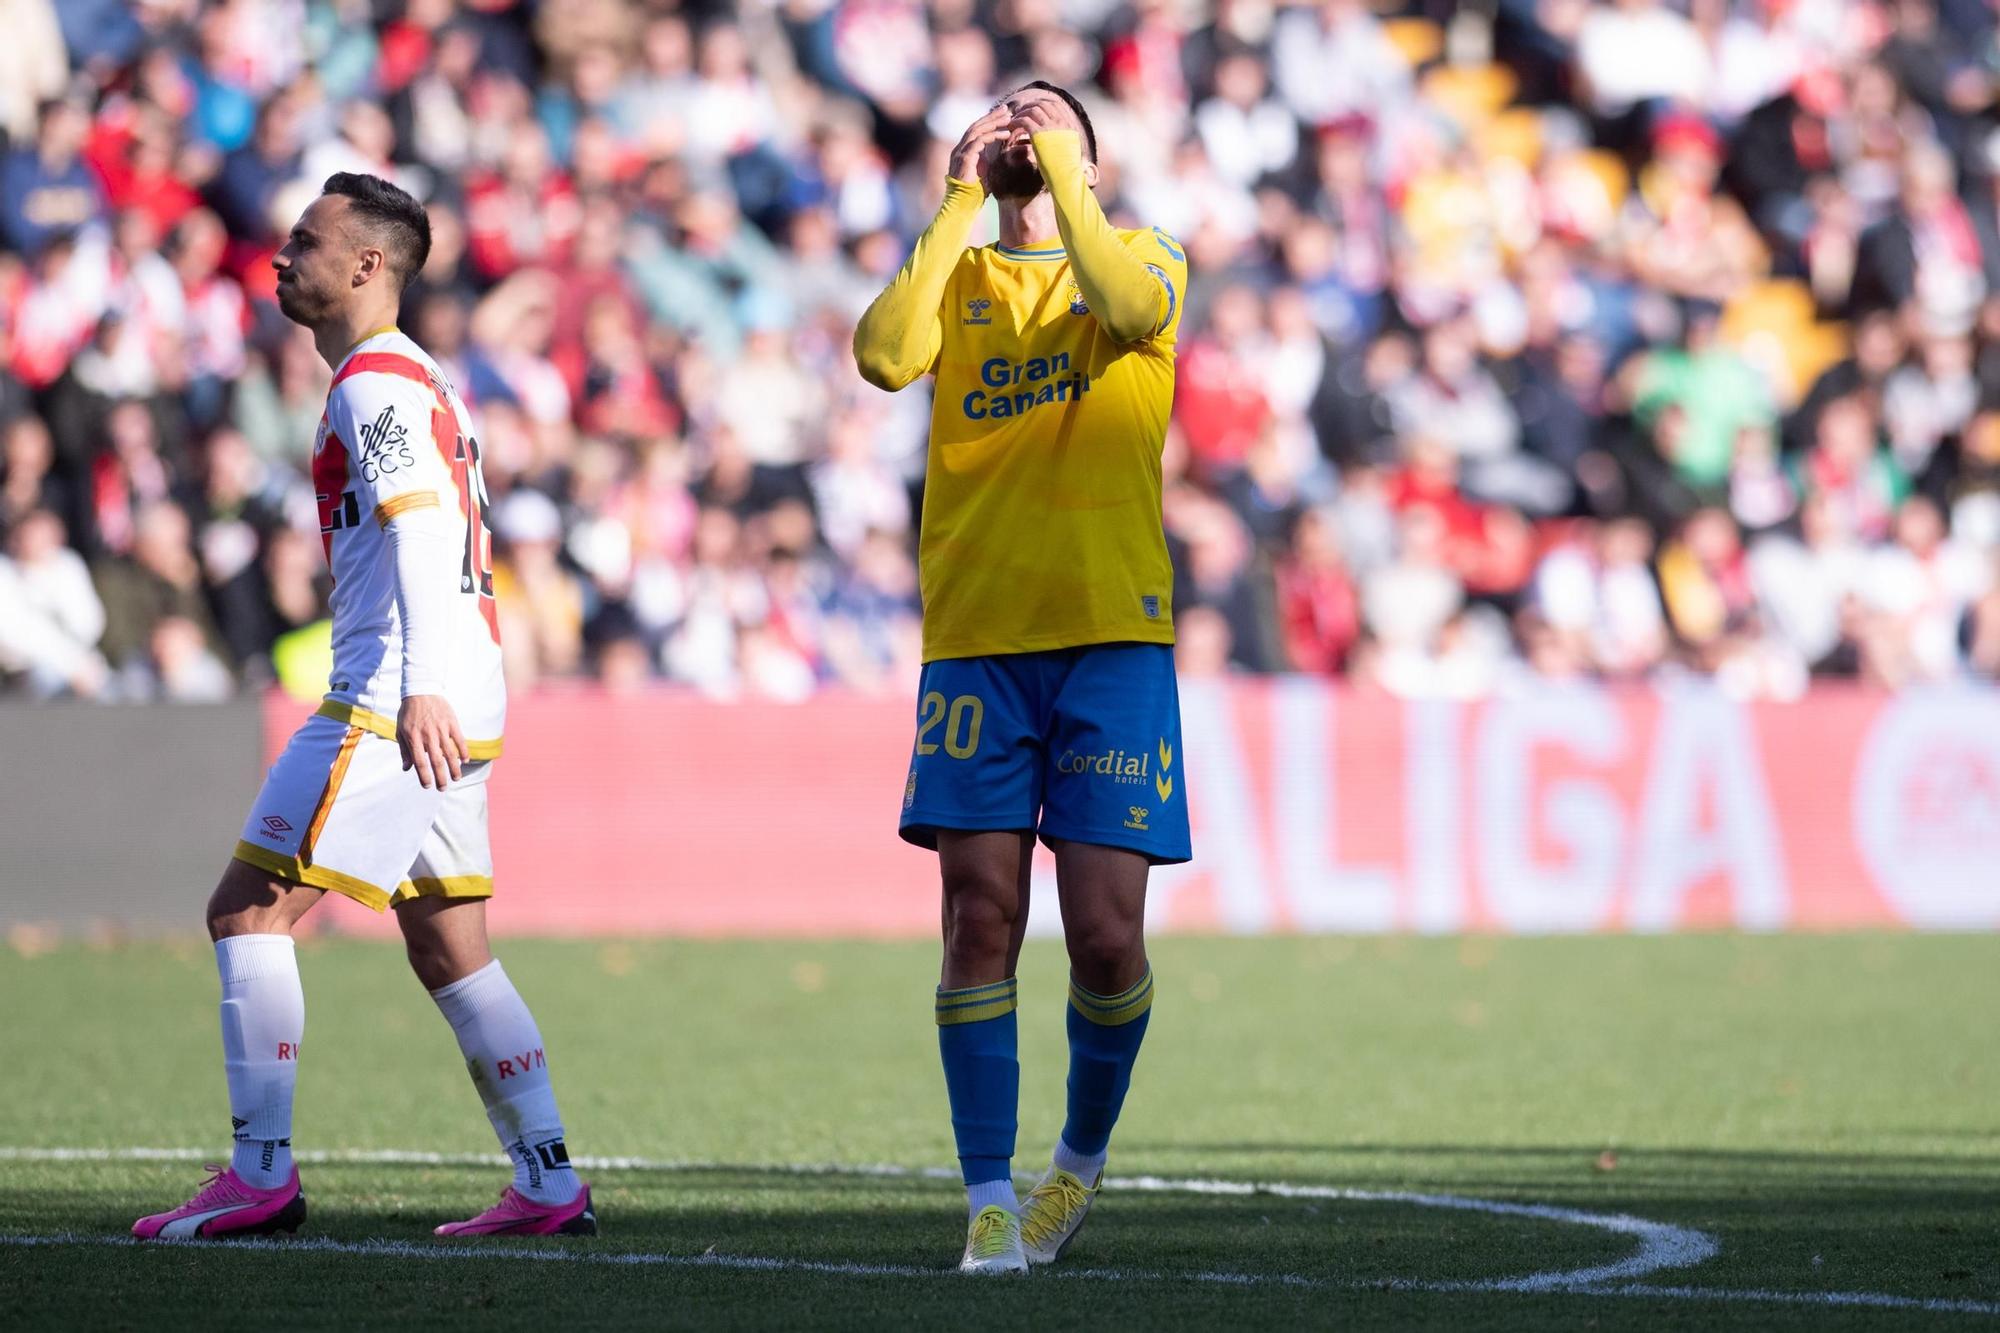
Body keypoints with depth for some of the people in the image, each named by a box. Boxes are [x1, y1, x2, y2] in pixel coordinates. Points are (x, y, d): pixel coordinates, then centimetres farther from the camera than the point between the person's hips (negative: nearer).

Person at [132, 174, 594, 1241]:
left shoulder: (374, 381, -8)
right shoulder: (423, 382, 22)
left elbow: (423, 529, -21)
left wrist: (421, 688, -30)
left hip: (394, 705, -10)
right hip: (450, 709, 10)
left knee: (248, 909, -8)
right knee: (449, 949, 11)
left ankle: (261, 1175, -12)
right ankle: (549, 1186, 9)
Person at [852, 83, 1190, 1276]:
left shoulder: (1149, 258, 10)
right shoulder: (960, 277, 15)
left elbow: (1127, 306, -15)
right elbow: (884, 356, -7)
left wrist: (1064, 172, -4)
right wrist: (962, 198, -1)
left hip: (1112, 637, -2)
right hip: (974, 639, 2)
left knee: (1106, 931, -5)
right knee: (981, 922, -5)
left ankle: (1082, 1160, 18)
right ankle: (992, 1202, -1)